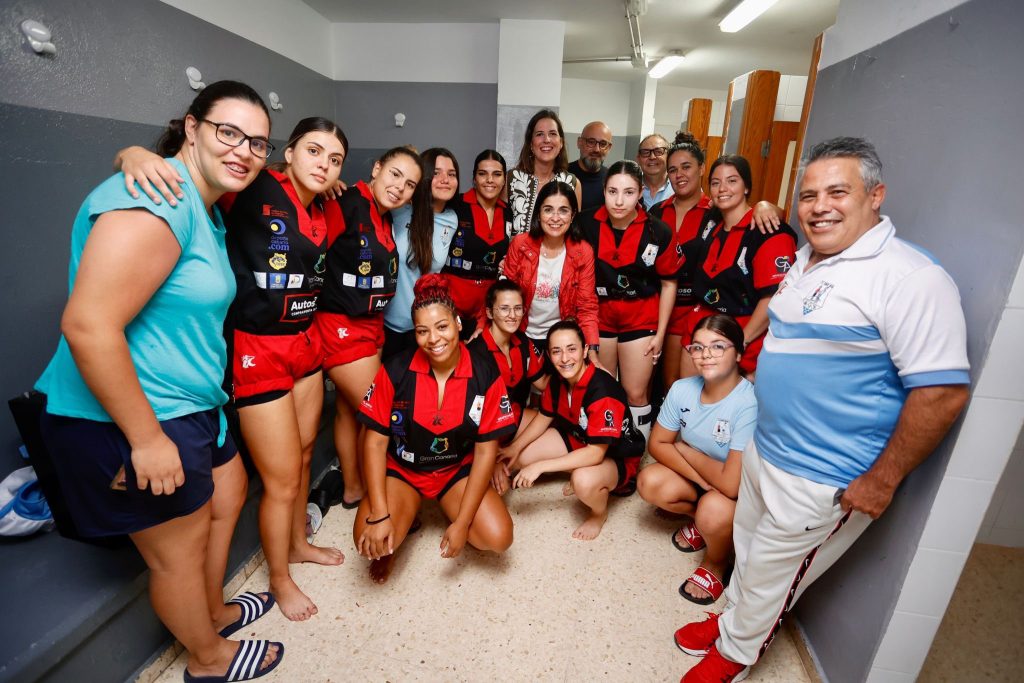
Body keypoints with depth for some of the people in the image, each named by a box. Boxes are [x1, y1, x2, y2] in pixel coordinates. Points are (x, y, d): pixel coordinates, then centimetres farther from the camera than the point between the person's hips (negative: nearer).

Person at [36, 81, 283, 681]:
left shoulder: (205, 207, 10)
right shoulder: (158, 200, -23)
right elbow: (88, 326, -29)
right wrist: (146, 438, -24)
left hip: (190, 406, 10)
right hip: (126, 424, -10)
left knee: (227, 495, 26)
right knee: (180, 552, 11)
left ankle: (214, 612, 52)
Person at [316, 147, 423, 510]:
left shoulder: (386, 218, 9)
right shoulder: (347, 203, -16)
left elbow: (381, 274, 9)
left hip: (372, 325, 8)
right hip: (342, 326, -8)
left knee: (350, 409, 18)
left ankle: (353, 488, 33)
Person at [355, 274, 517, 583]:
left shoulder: (485, 374, -18)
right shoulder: (396, 370, -18)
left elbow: (486, 450, -13)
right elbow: (375, 442, -11)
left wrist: (462, 523, -15)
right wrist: (380, 515, -18)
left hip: (459, 469, 1)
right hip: (401, 468, 0)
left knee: (498, 538, -18)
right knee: (371, 539, -25)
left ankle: (451, 512, 15)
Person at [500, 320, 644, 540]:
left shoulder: (602, 391, -34)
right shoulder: (557, 380, -11)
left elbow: (596, 453, -35)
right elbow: (544, 417, 5)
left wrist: (540, 466, -34)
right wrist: (515, 448, -6)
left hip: (617, 456, -7)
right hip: (578, 438, 7)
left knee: (584, 481, -38)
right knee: (520, 458, -6)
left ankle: (600, 512, -1)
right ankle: (577, 476, 16)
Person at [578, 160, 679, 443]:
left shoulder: (659, 232, -14)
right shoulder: (587, 224, -11)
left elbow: (668, 284, -3)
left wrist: (660, 333, -3)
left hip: (641, 319, -2)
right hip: (599, 316, 2)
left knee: (636, 393, 2)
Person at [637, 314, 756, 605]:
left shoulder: (750, 405, -32)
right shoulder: (682, 389, -15)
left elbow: (732, 483, -35)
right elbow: (657, 444, -5)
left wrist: (685, 450, -19)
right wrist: (701, 478, -20)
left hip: (742, 491, -5)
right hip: (698, 476, 5)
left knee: (714, 510, -35)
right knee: (650, 483, -20)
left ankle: (716, 564, 1)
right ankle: (701, 519, 11)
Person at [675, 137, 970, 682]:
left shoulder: (910, 278, -21)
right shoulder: (805, 260, 5)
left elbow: (942, 390, -23)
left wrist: (881, 480, -19)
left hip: (821, 479, -7)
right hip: (763, 448, 8)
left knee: (769, 574, 14)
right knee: (748, 549, 25)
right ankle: (733, 616, 50)